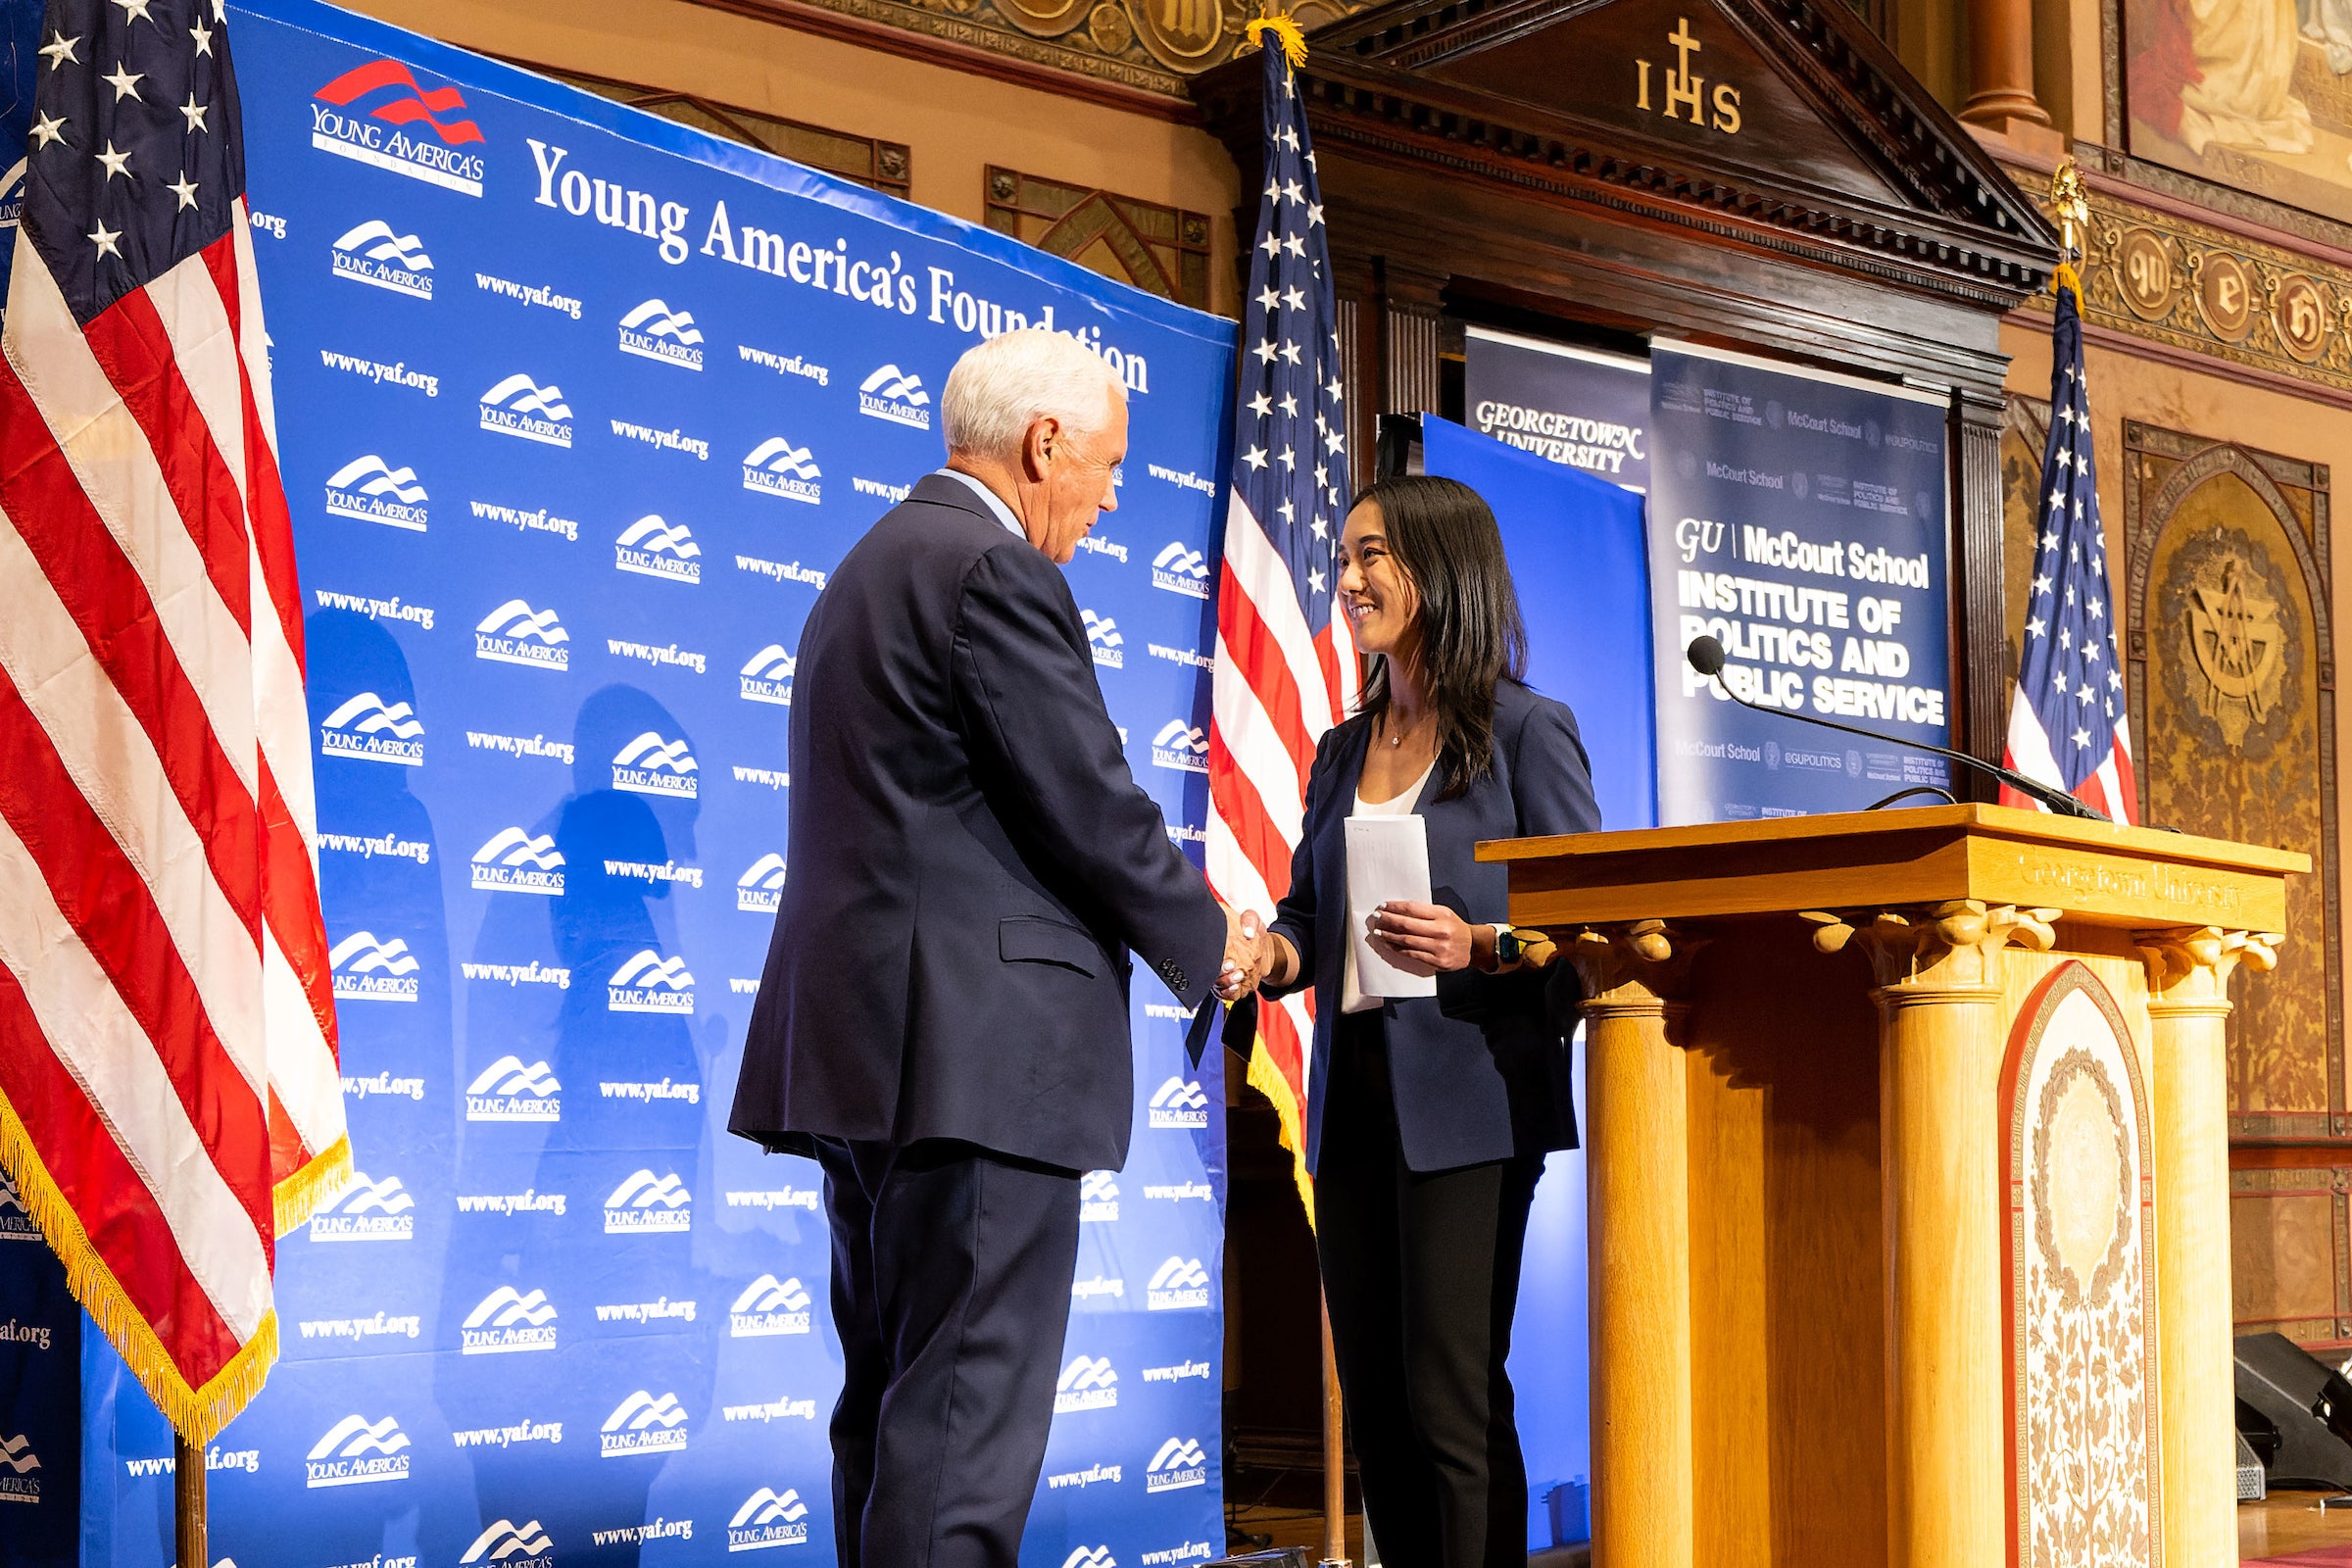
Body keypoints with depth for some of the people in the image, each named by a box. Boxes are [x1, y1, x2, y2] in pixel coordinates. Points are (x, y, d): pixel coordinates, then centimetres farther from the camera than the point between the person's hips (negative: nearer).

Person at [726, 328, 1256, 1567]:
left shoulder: (872, 568, 21)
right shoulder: (995, 571, -11)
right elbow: (1090, 803, -14)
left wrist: (1159, 900, 18)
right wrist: (1206, 944, 3)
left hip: (868, 1045, 10)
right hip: (973, 1045, -10)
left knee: (893, 1405, 14)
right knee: (966, 1418, -9)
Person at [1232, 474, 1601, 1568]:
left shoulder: (1526, 733, -2)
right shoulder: (1342, 751, 17)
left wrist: (1478, 945, -22)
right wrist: (1273, 954, -4)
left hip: (1463, 1098, -7)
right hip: (1351, 1096, 7)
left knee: (1451, 1401, -8)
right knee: (1373, 1400, 9)